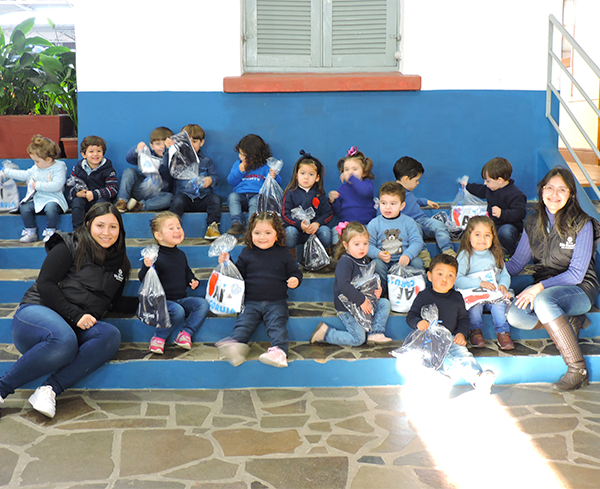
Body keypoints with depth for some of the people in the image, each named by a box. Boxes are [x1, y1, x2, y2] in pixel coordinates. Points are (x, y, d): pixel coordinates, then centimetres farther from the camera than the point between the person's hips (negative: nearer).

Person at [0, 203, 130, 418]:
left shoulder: (119, 263, 18)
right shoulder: (71, 247, 1)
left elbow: (115, 301, 23)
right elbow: (44, 284, -7)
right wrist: (75, 315, -15)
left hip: (77, 327, 5)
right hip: (37, 312, -5)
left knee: (112, 336, -28)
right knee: (64, 341, -39)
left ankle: (50, 388, -35)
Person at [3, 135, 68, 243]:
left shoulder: (59, 168, -11)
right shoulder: (36, 168, 12)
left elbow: (57, 185, -24)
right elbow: (25, 175, 26)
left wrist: (38, 185, -20)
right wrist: (6, 172, 26)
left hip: (53, 199, -7)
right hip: (37, 200, 7)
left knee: (51, 208, -37)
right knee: (24, 207, -15)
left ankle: (50, 232, -16)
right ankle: (31, 233, 0)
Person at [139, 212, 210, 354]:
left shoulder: (181, 255, 12)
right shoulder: (156, 257, -12)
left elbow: (187, 272, 27)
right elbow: (142, 279, -17)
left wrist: (193, 281, 6)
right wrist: (146, 267, -37)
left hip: (182, 299, 7)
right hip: (163, 300, -7)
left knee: (203, 304, -14)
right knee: (177, 311, -34)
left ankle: (186, 333, -12)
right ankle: (159, 337, -13)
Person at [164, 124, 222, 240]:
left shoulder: (206, 161, 22)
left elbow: (215, 177, 13)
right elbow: (165, 166, 2)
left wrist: (211, 180, -12)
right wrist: (168, 150, -9)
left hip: (203, 197, 1)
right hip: (184, 194, -1)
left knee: (215, 199, -28)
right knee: (177, 201, -34)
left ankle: (212, 227, -30)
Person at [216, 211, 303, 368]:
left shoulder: (282, 254, 8)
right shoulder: (247, 253, 11)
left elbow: (295, 272, 12)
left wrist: (295, 280, -10)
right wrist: (227, 263, 2)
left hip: (276, 303, -1)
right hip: (251, 302, 2)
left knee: (277, 324, -23)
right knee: (243, 322, -21)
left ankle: (279, 350, -38)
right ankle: (235, 344, -40)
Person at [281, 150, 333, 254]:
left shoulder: (320, 194, 8)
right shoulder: (291, 193, 2)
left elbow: (328, 214, 4)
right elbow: (285, 214, -5)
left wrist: (317, 223, -17)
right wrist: (299, 224, -23)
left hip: (316, 227, 2)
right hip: (296, 227, -1)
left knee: (325, 231, -28)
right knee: (290, 231, -32)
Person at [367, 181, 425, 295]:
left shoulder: (408, 222, 4)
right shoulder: (374, 224, 3)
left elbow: (417, 242, -4)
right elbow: (368, 245, -2)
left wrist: (408, 255, -23)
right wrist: (378, 254, -23)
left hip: (403, 260, 1)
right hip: (383, 260, -1)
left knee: (417, 262, -24)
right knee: (377, 264, -31)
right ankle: (381, 292, -13)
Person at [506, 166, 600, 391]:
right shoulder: (533, 224, 5)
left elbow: (576, 273, -14)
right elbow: (517, 262, 11)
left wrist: (539, 287, -24)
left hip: (579, 290, -5)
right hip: (543, 289, 5)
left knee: (543, 301, -39)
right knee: (514, 316, -27)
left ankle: (578, 370, -30)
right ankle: (570, 322, -4)